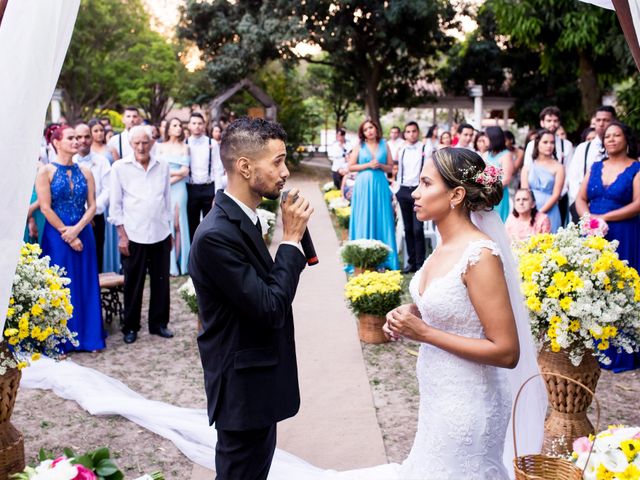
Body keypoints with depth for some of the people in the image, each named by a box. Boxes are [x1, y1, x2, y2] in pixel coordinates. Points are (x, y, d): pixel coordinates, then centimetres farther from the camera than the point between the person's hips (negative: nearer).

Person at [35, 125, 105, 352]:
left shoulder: (85, 172, 7)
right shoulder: (46, 171, -5)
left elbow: (92, 206, 2)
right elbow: (46, 208, -10)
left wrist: (76, 229, -12)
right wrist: (66, 234, -11)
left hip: (82, 234, 4)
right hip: (57, 236, -4)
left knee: (85, 284, 7)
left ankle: (87, 336, 17)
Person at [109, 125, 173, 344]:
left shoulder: (163, 167, 6)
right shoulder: (120, 167, -2)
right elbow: (115, 204, -1)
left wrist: (169, 230, 14)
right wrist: (122, 235, -5)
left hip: (160, 234, 3)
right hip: (133, 236, -3)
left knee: (161, 281, 9)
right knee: (133, 284, 6)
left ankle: (158, 323, 23)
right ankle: (130, 327, 19)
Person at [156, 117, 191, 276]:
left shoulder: (185, 147, 9)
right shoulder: (160, 147, 11)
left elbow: (185, 172, 0)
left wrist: (170, 178, -7)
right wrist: (177, 172, -3)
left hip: (178, 188, 0)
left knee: (178, 224, -4)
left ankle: (178, 262, 1)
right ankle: (168, 264, -1)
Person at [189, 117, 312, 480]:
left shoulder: (243, 218, 4)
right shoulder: (217, 234, -26)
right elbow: (270, 309, -26)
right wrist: (292, 239, -21)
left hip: (258, 377, 9)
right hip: (244, 386, -9)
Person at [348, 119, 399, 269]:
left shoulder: (384, 145, 8)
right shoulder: (359, 146, 4)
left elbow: (390, 167, 9)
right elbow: (351, 167, 0)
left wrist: (380, 165, -10)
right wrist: (368, 165, -10)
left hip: (380, 185, 1)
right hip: (364, 185, -1)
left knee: (381, 219, 2)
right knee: (364, 219, 1)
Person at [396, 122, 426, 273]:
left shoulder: (425, 149, -4)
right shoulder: (402, 151, 11)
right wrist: (396, 192, 14)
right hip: (404, 191, 5)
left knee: (417, 229, -8)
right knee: (408, 229, 9)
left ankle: (420, 263, 1)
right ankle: (411, 262, 18)